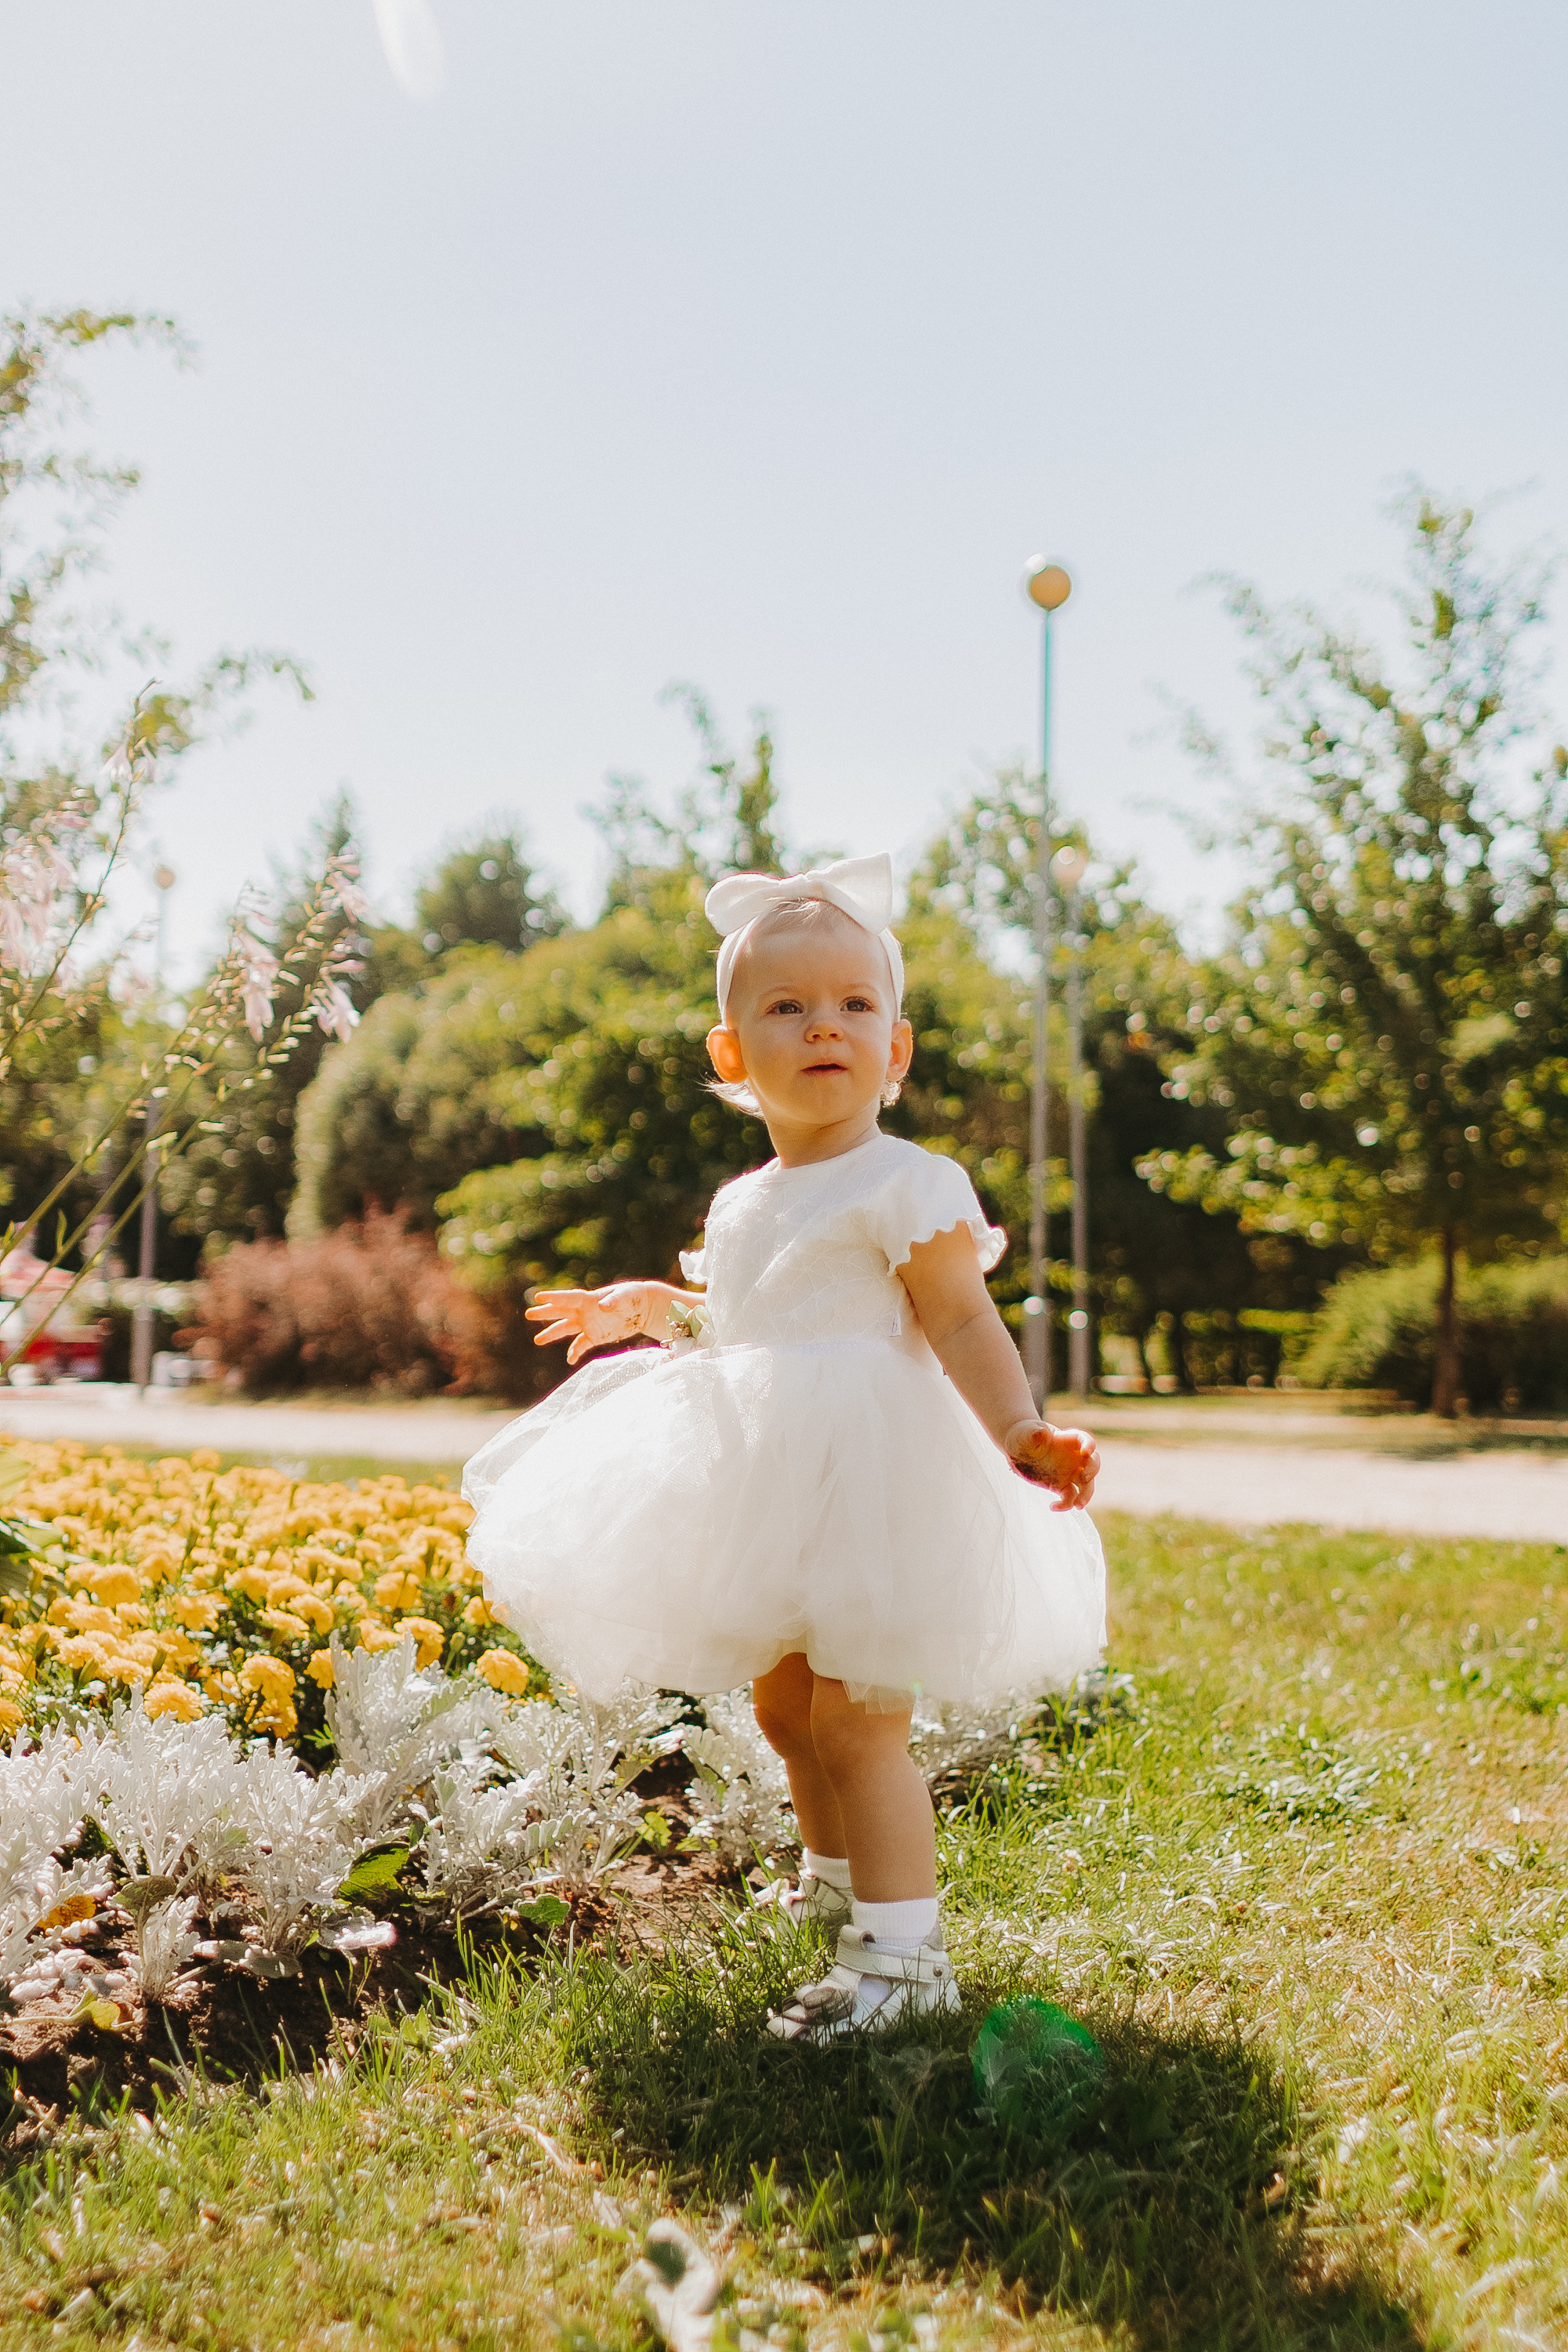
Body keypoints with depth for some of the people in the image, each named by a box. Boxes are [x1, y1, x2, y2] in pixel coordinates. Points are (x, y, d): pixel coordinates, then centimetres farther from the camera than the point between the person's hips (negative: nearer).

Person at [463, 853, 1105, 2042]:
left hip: (872, 1484, -8)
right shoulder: (742, 1205, 14)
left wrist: (1022, 1433, -31)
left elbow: (963, 1325, -17)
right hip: (773, 1498, 9)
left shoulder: (905, 1185, -10)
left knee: (856, 1719, -10)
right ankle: (837, 1877, 45)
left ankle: (901, 1951, 0)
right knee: (785, 1705, 21)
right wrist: (650, 1308, 20)